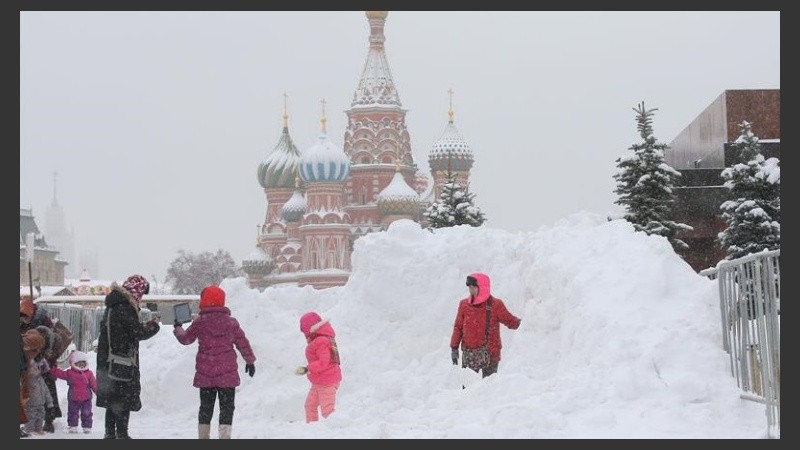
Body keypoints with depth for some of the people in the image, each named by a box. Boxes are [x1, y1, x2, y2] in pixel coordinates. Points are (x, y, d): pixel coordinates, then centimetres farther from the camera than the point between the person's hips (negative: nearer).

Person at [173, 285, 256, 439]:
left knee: (206, 406, 12)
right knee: (227, 406, 2)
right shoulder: (231, 322, -1)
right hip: (227, 372, -1)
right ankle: (224, 435, -7)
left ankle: (203, 436, 13)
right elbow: (243, 343, 5)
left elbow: (186, 339, 11)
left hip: (205, 373, 1)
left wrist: (178, 328, 33)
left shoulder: (199, 323, -3)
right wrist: (250, 361, 18)